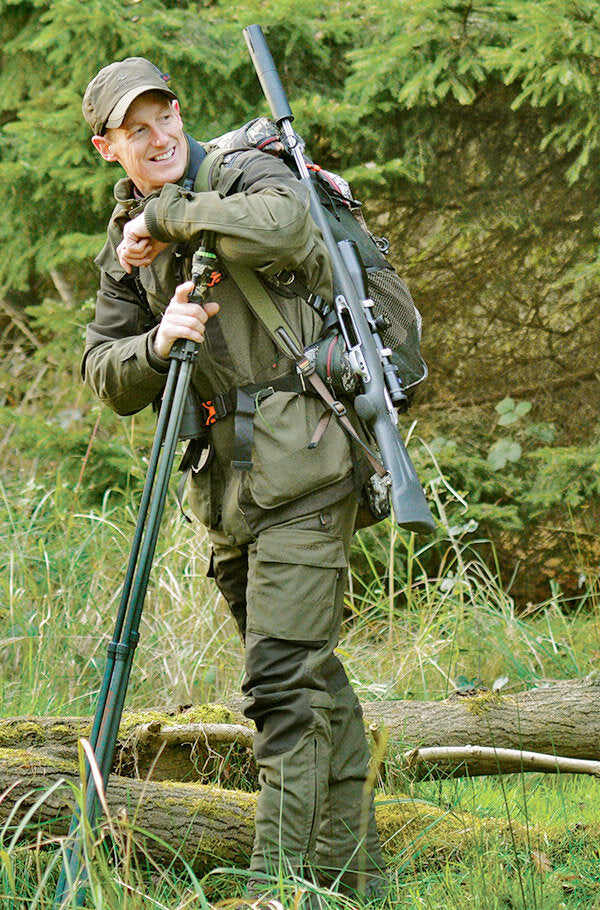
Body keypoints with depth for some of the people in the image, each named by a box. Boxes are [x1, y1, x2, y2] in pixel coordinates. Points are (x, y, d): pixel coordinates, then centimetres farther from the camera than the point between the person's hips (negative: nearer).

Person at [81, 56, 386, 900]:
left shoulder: (246, 174, -4)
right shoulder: (127, 244, 14)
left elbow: (282, 224, -29)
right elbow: (106, 375, 8)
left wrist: (169, 214, -18)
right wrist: (158, 344, -13)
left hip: (300, 465, -8)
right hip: (229, 484, 8)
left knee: (284, 680, -13)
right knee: (311, 675, 14)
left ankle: (277, 877, -12)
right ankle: (353, 869, 23)